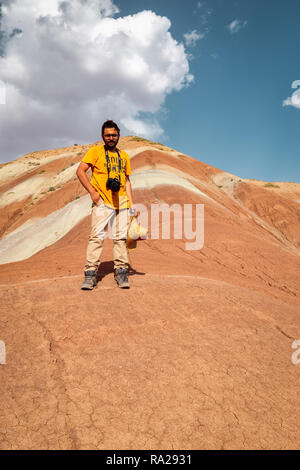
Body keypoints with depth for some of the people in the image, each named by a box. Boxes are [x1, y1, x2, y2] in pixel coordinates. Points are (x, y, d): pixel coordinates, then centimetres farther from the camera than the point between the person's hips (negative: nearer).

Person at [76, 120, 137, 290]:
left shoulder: (124, 156, 19)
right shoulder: (96, 151, 6)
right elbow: (80, 171, -2)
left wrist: (131, 203, 11)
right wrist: (92, 191, -11)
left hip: (121, 202, 4)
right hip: (102, 201, -4)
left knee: (121, 237, 3)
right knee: (97, 236, -10)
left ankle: (121, 271, 10)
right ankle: (90, 274, -6)